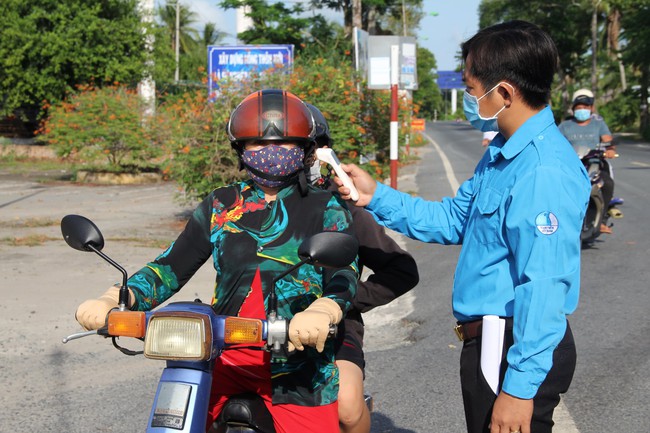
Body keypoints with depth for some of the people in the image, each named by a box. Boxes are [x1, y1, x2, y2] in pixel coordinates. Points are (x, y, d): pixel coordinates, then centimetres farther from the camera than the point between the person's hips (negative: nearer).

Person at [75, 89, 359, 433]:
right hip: (225, 356, 2)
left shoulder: (327, 208, 4)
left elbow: (344, 278, -11)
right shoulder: (220, 206, 13)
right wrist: (112, 301, -10)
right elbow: (172, 266, 8)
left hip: (297, 365, -2)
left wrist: (321, 313, -35)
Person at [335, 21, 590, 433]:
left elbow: (545, 287, -26)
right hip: (493, 341, 10)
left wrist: (520, 386, -25)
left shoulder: (544, 171, -23)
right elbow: (453, 220, 18)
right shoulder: (503, 154, 10)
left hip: (519, 348, -10)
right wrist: (376, 196, 11)